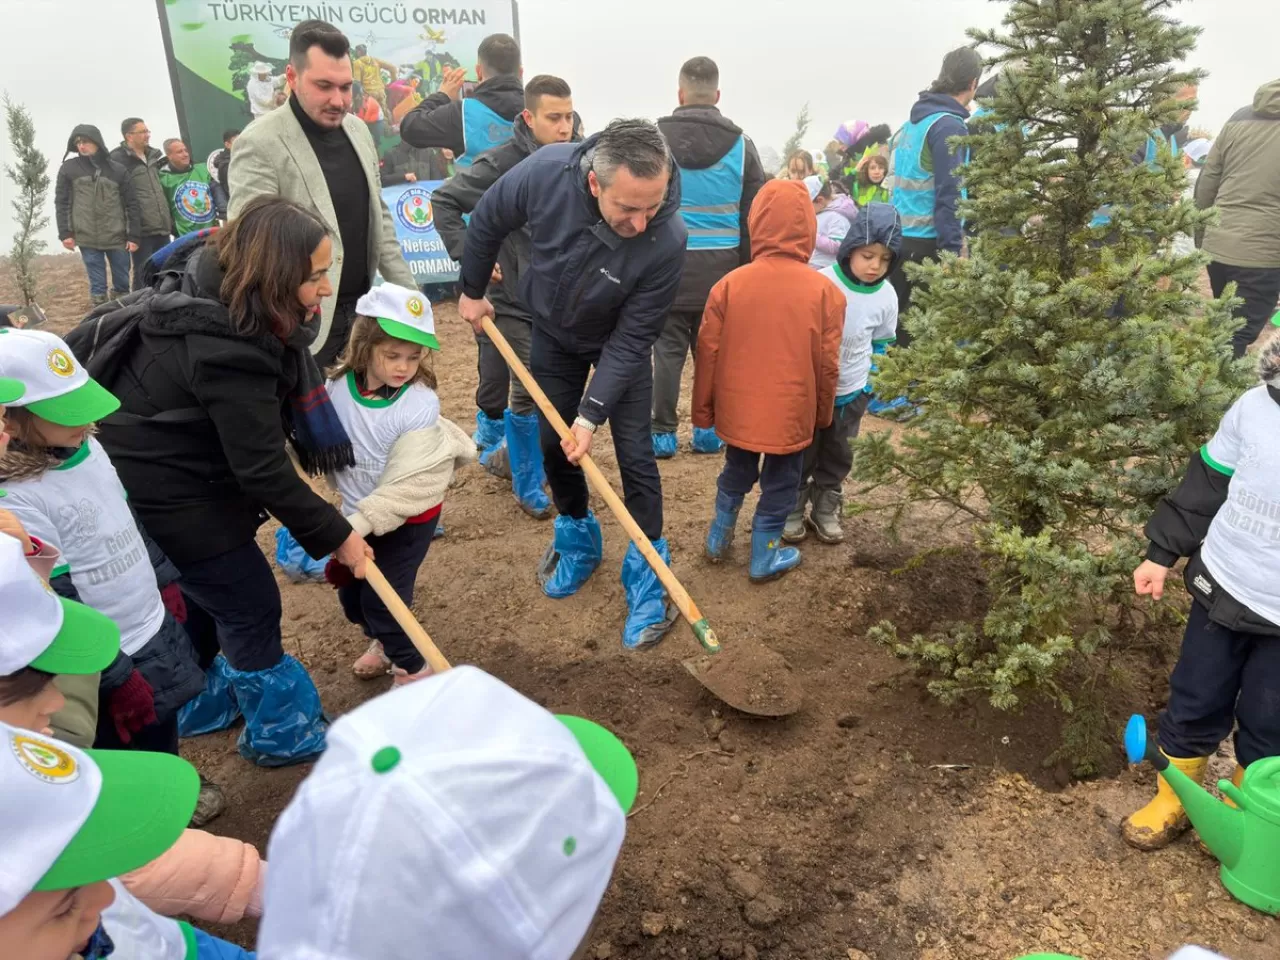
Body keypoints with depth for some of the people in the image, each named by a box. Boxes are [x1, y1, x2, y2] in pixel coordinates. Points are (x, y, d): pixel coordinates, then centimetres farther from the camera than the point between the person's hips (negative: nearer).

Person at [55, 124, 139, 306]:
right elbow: (62, 203, 4)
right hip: (87, 238, 0)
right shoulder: (68, 168, 3)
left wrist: (134, 235, -2)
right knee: (97, 285, 2)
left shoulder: (117, 170, 3)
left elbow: (131, 204, 3)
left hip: (117, 237, 0)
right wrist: (65, 233, -3)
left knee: (122, 281, 8)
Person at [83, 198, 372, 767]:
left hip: (171, 461, 10)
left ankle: (199, 703, 46)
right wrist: (333, 536, -20)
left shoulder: (212, 276, -9)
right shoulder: (225, 351, -36)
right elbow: (262, 470, -29)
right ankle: (281, 732, 22)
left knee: (201, 591, 24)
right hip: (163, 485, -10)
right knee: (250, 606, 3)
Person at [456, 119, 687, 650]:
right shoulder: (546, 172, -33)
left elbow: (631, 338, -27)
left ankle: (647, 575, 10)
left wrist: (592, 413, -30)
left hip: (617, 342, -2)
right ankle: (577, 540, 33)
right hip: (553, 332, 3)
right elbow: (487, 220, -11)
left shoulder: (667, 241, -37)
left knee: (634, 454, -5)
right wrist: (472, 290, 1)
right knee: (554, 443, 10)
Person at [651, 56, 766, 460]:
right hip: (721, 261, 1)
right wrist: (748, 265, 15)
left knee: (668, 348, 6)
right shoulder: (741, 144, 2)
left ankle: (663, 432, 10)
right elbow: (754, 214, 6)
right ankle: (709, 430, 18)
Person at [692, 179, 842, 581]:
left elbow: (708, 354, -4)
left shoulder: (730, 284, -9)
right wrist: (823, 413, 11)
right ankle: (764, 557, 26)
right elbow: (828, 365, -5)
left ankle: (720, 537, 38)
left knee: (737, 472, 25)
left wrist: (703, 409, 8)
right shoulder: (824, 290, -11)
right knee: (779, 483, 16)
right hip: (791, 414, -2)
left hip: (737, 409, 2)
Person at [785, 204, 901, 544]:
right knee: (800, 455, 12)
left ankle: (825, 510, 35)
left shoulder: (887, 296, -8)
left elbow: (881, 344, 8)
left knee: (837, 458, 17)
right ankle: (793, 510, 29)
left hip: (851, 394, 4)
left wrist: (873, 383, 2)